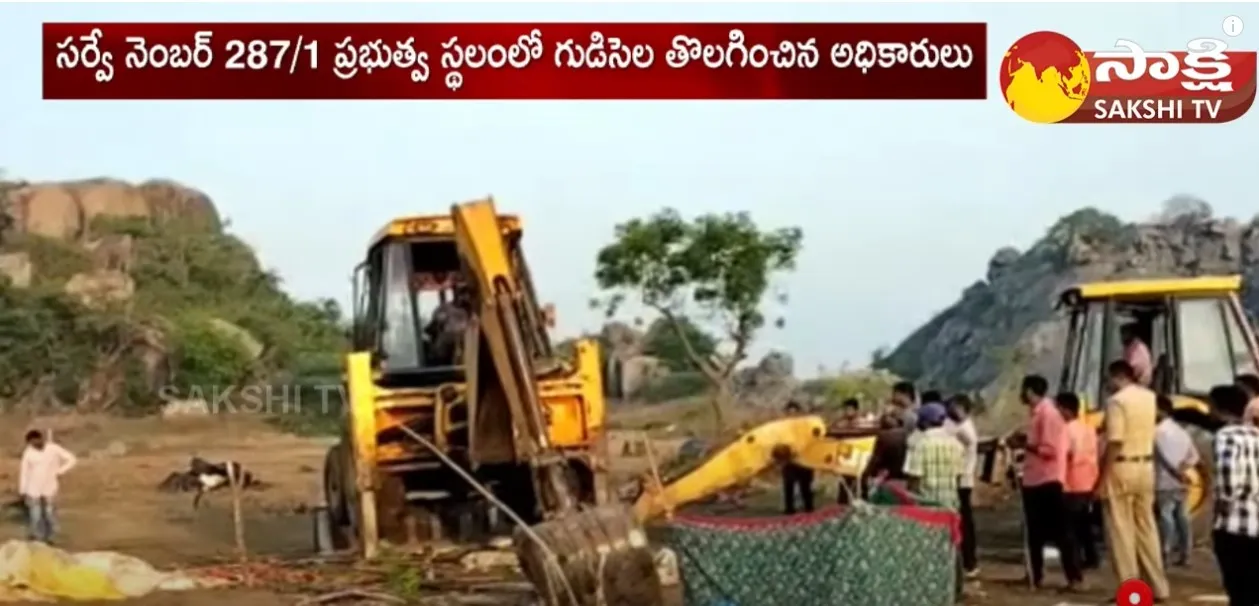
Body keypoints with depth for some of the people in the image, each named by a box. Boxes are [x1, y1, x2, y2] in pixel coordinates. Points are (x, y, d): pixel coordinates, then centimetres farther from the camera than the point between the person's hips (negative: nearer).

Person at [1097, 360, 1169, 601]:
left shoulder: (1116, 401, -14)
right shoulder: (1149, 397, 9)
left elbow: (1114, 443, -20)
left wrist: (1101, 479, -17)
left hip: (1121, 468, -7)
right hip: (1146, 466, 7)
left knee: (1121, 530, -1)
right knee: (1147, 527, 13)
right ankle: (1157, 586, 16)